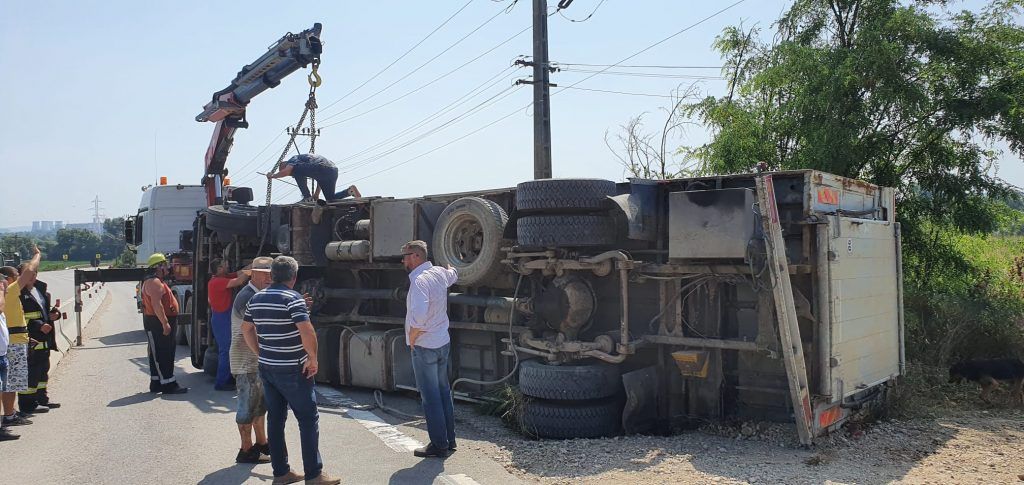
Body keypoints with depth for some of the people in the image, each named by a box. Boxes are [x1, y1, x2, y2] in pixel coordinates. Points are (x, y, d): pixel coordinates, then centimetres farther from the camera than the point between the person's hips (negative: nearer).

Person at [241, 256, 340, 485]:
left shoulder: (256, 299, 7)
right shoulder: (293, 298, -16)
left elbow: (246, 329, 15)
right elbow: (307, 332, -25)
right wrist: (313, 358, -13)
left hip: (267, 368, 7)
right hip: (292, 370, -7)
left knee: (275, 419, 13)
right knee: (308, 419, 1)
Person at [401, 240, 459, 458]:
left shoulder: (419, 280, -22)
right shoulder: (439, 273, 4)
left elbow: (419, 316, -34)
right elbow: (453, 275, 30)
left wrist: (411, 338, -18)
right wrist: (450, 267, 53)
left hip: (425, 347, -9)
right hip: (443, 342, 9)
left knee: (430, 397, 0)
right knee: (443, 391, 16)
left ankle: (439, 445, 8)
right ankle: (449, 440, 26)